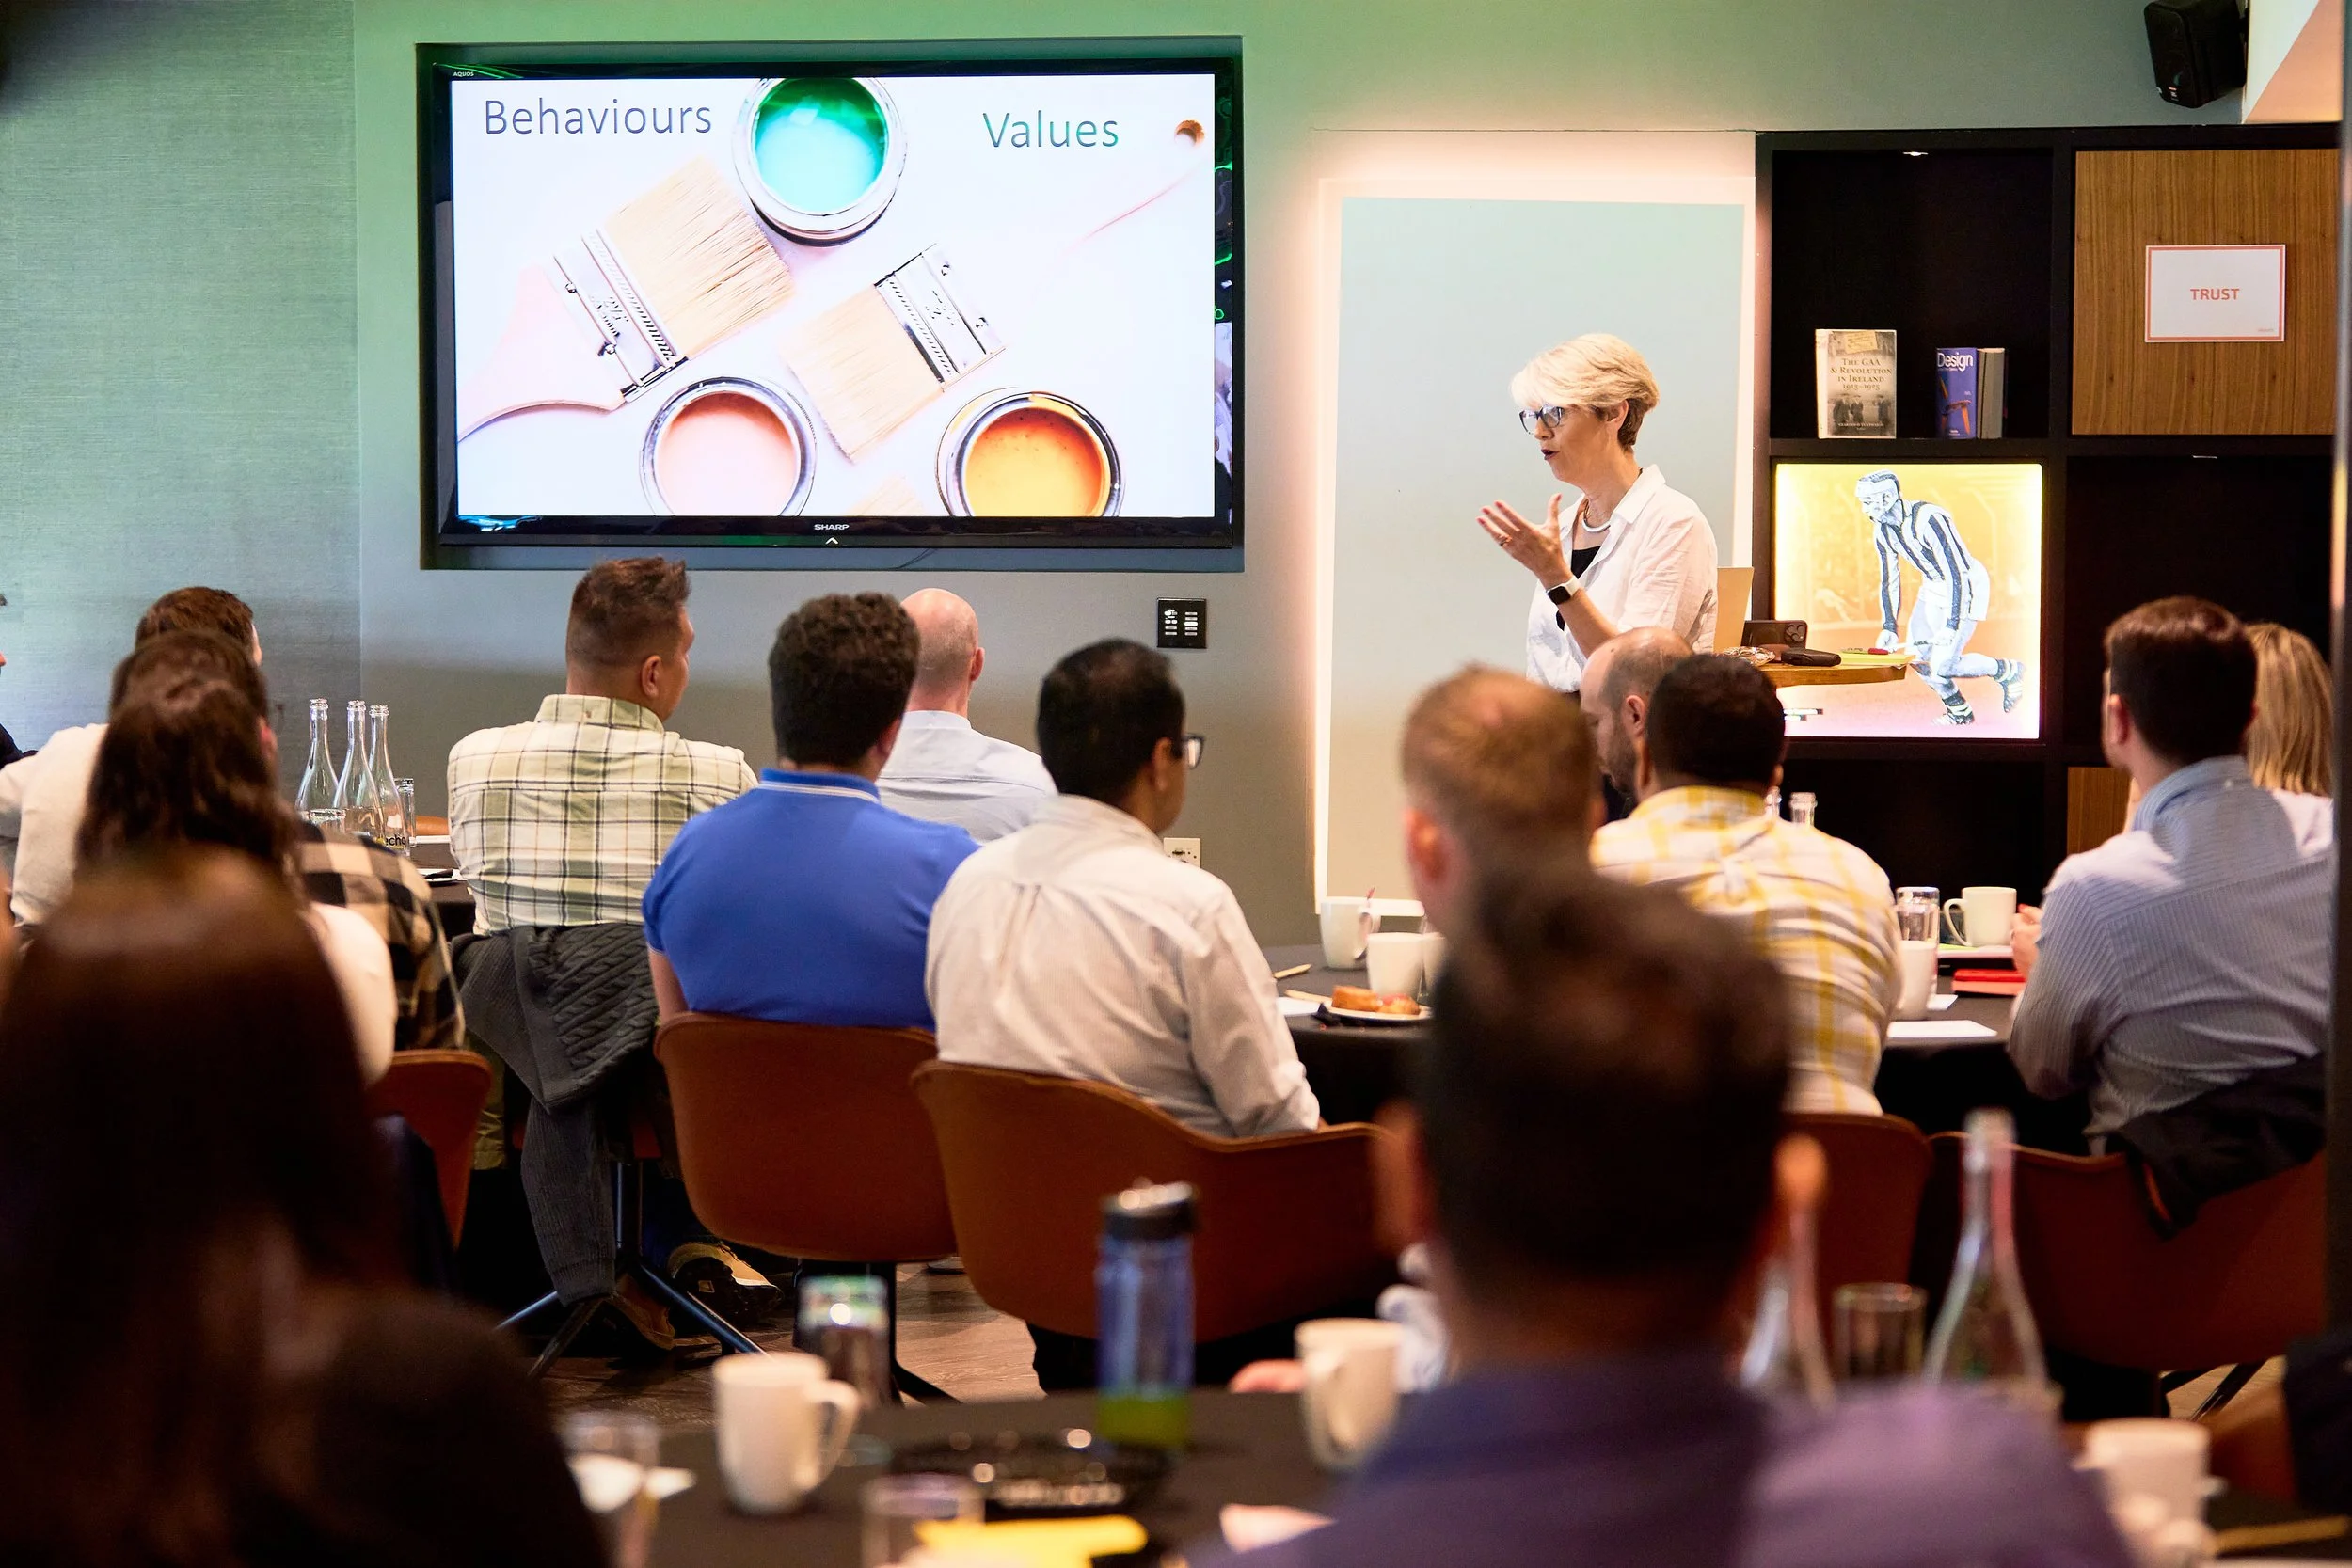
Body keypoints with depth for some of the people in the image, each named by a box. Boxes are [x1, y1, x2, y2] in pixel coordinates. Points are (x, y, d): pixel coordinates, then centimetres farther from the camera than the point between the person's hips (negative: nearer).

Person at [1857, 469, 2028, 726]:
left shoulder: (1928, 519, -29)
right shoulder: (1882, 531, -3)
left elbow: (1956, 574, -30)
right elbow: (1889, 581, 8)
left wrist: (1951, 626, -32)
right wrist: (1888, 627, -1)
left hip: (1966, 587, -8)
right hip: (1933, 587, 8)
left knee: (1941, 666, -14)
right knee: (1916, 656, 1)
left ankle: (2007, 671, 8)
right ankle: (1959, 711, 22)